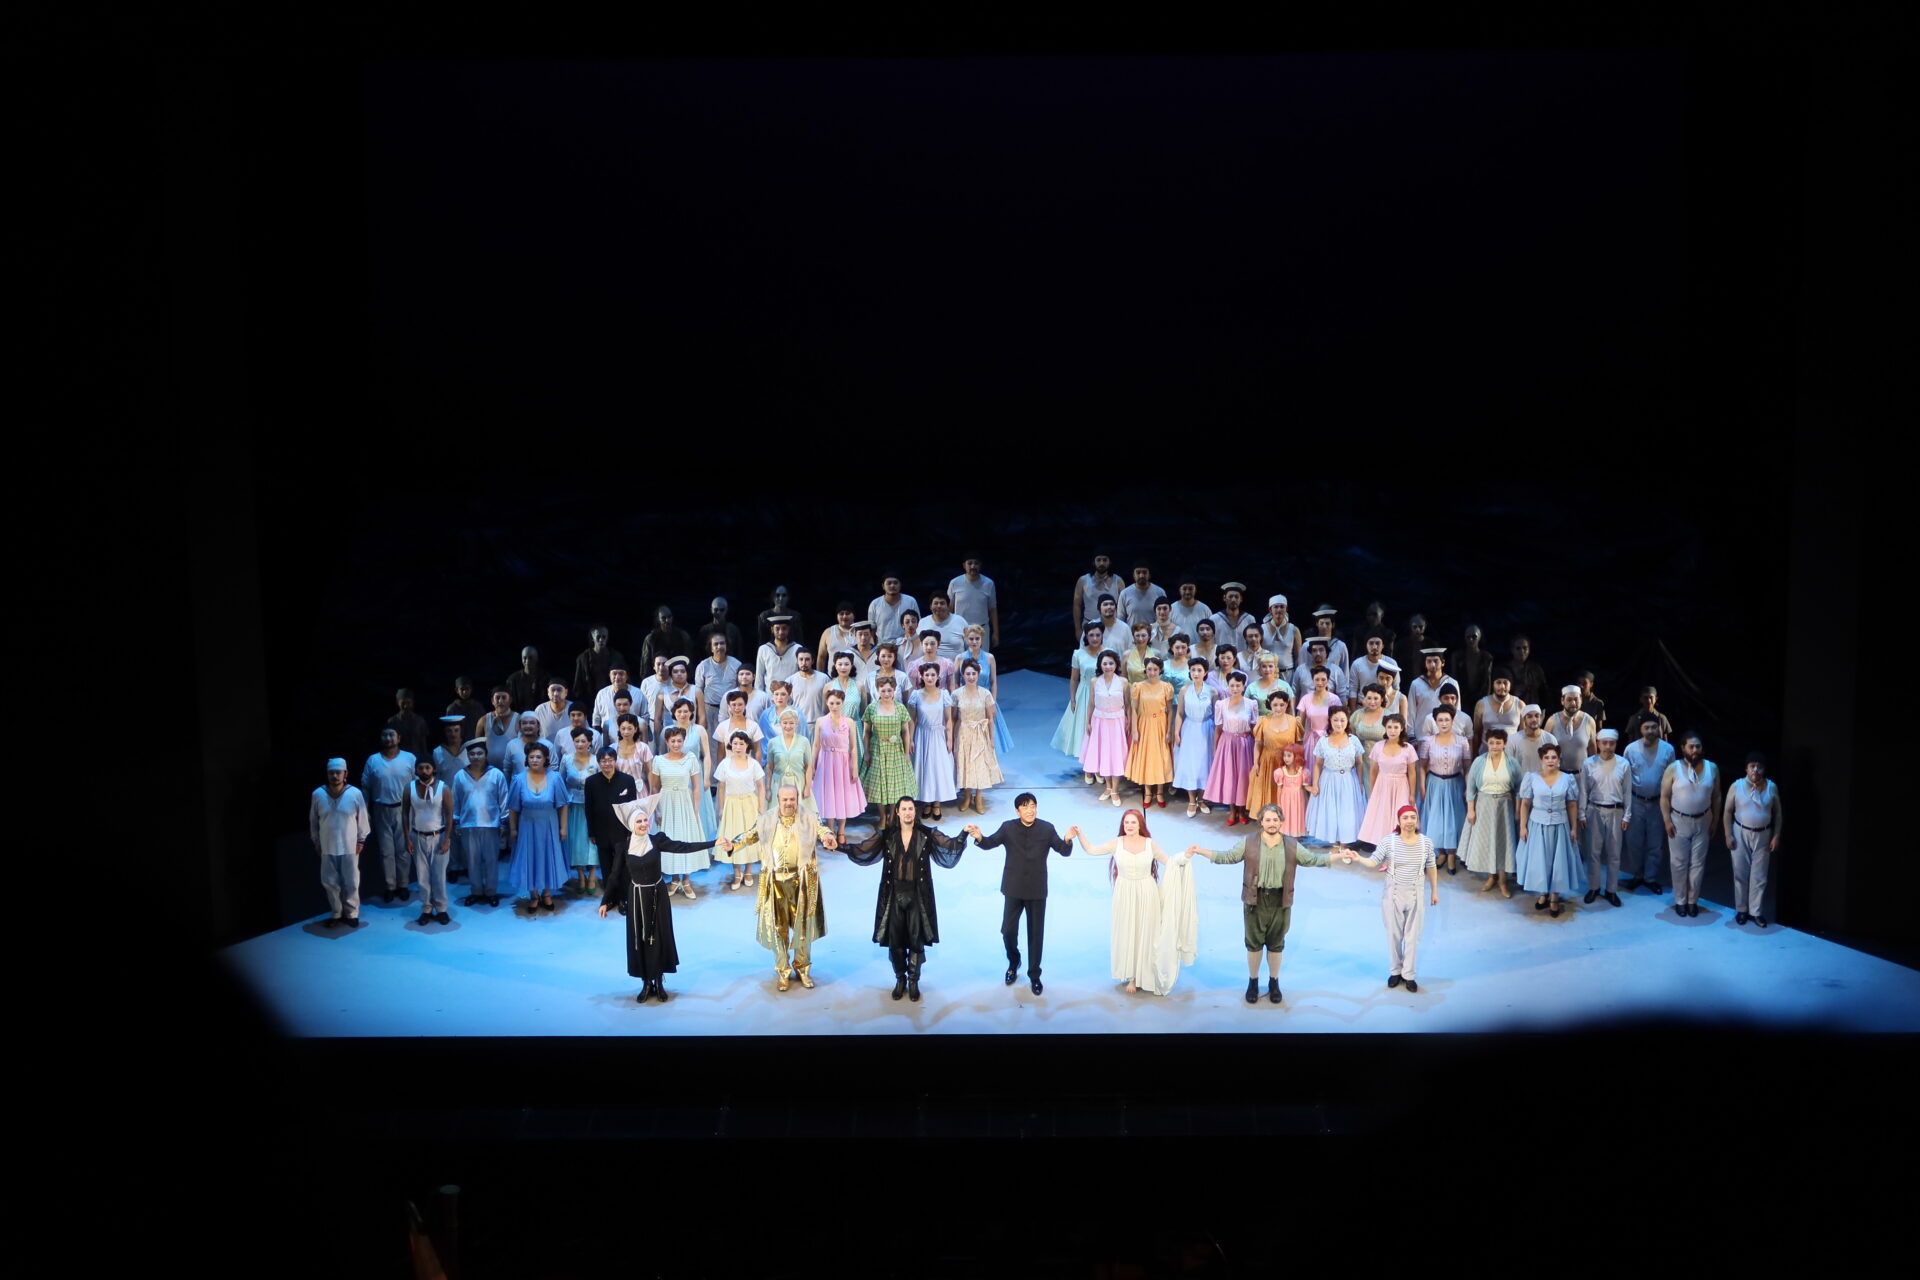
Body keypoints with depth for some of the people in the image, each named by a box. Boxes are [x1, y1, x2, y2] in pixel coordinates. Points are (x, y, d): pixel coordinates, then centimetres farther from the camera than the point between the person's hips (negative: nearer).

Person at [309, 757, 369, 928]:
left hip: (350, 847, -1)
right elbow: (313, 820, 3)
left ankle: (351, 914, 26)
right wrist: (316, 842, 7)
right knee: (330, 883, 11)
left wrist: (361, 840, 1)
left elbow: (362, 819, -1)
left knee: (351, 883, 9)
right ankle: (336, 914, 28)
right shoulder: (318, 794, -9)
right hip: (327, 848, 1)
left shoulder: (355, 794, -12)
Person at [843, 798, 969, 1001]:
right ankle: (900, 979, 26)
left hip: (917, 895, -1)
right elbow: (863, 849, -6)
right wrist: (842, 846, -21)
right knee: (895, 940, 7)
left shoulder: (927, 834, -4)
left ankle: (913, 982, 21)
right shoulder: (886, 835, -1)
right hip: (894, 894, 1)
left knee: (916, 939, 5)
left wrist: (964, 834, -31)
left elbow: (951, 844, -13)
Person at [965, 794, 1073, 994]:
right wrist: (979, 837, -34)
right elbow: (990, 843, -11)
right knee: (1008, 930, 7)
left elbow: (1064, 851, -10)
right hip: (1013, 889, 1)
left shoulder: (1047, 829, -7)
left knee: (1036, 933, 8)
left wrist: (1067, 839, -34)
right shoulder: (1008, 827, -6)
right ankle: (1013, 963, 36)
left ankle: (1034, 975, 22)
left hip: (1037, 890, 0)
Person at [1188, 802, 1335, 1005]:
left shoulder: (1292, 845, -2)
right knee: (1254, 943, 10)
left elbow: (1313, 859, 4)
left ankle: (1274, 982, 31)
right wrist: (1200, 851, -10)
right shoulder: (1249, 842, -5)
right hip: (1255, 900, -1)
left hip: (1280, 902, 1)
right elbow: (1228, 857, -2)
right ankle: (1253, 982, 27)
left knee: (1276, 944, 13)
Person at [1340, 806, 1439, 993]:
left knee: (1412, 936, 9)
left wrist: (1434, 891, 9)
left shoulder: (1426, 843, -8)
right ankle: (1395, 971, 31)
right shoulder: (1388, 842, -13)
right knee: (1394, 934, 13)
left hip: (1416, 894, 1)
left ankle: (1408, 974, 23)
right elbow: (1374, 862, -11)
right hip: (1392, 893, -1)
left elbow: (1431, 867, 3)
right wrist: (1359, 858, -31)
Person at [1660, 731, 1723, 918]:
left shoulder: (1712, 768, -3)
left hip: (1703, 822, 2)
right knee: (1679, 863, 5)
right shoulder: (1673, 769, -11)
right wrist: (1667, 821, -11)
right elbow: (1664, 797, -7)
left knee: (1697, 864, 8)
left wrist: (1715, 820, 3)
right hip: (1679, 821, -2)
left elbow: (1716, 796, 5)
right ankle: (1680, 901, 17)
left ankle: (1693, 901, 21)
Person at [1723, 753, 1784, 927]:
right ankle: (1741, 909, 20)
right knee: (1741, 874, 7)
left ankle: (1756, 911, 16)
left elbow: (1777, 813, 3)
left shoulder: (1771, 788, -5)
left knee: (1759, 876, 5)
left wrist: (1776, 836, -2)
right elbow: (1727, 811, -3)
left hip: (1763, 835, 1)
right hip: (1741, 834, -1)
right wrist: (1728, 835, -7)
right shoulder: (1737, 786, -8)